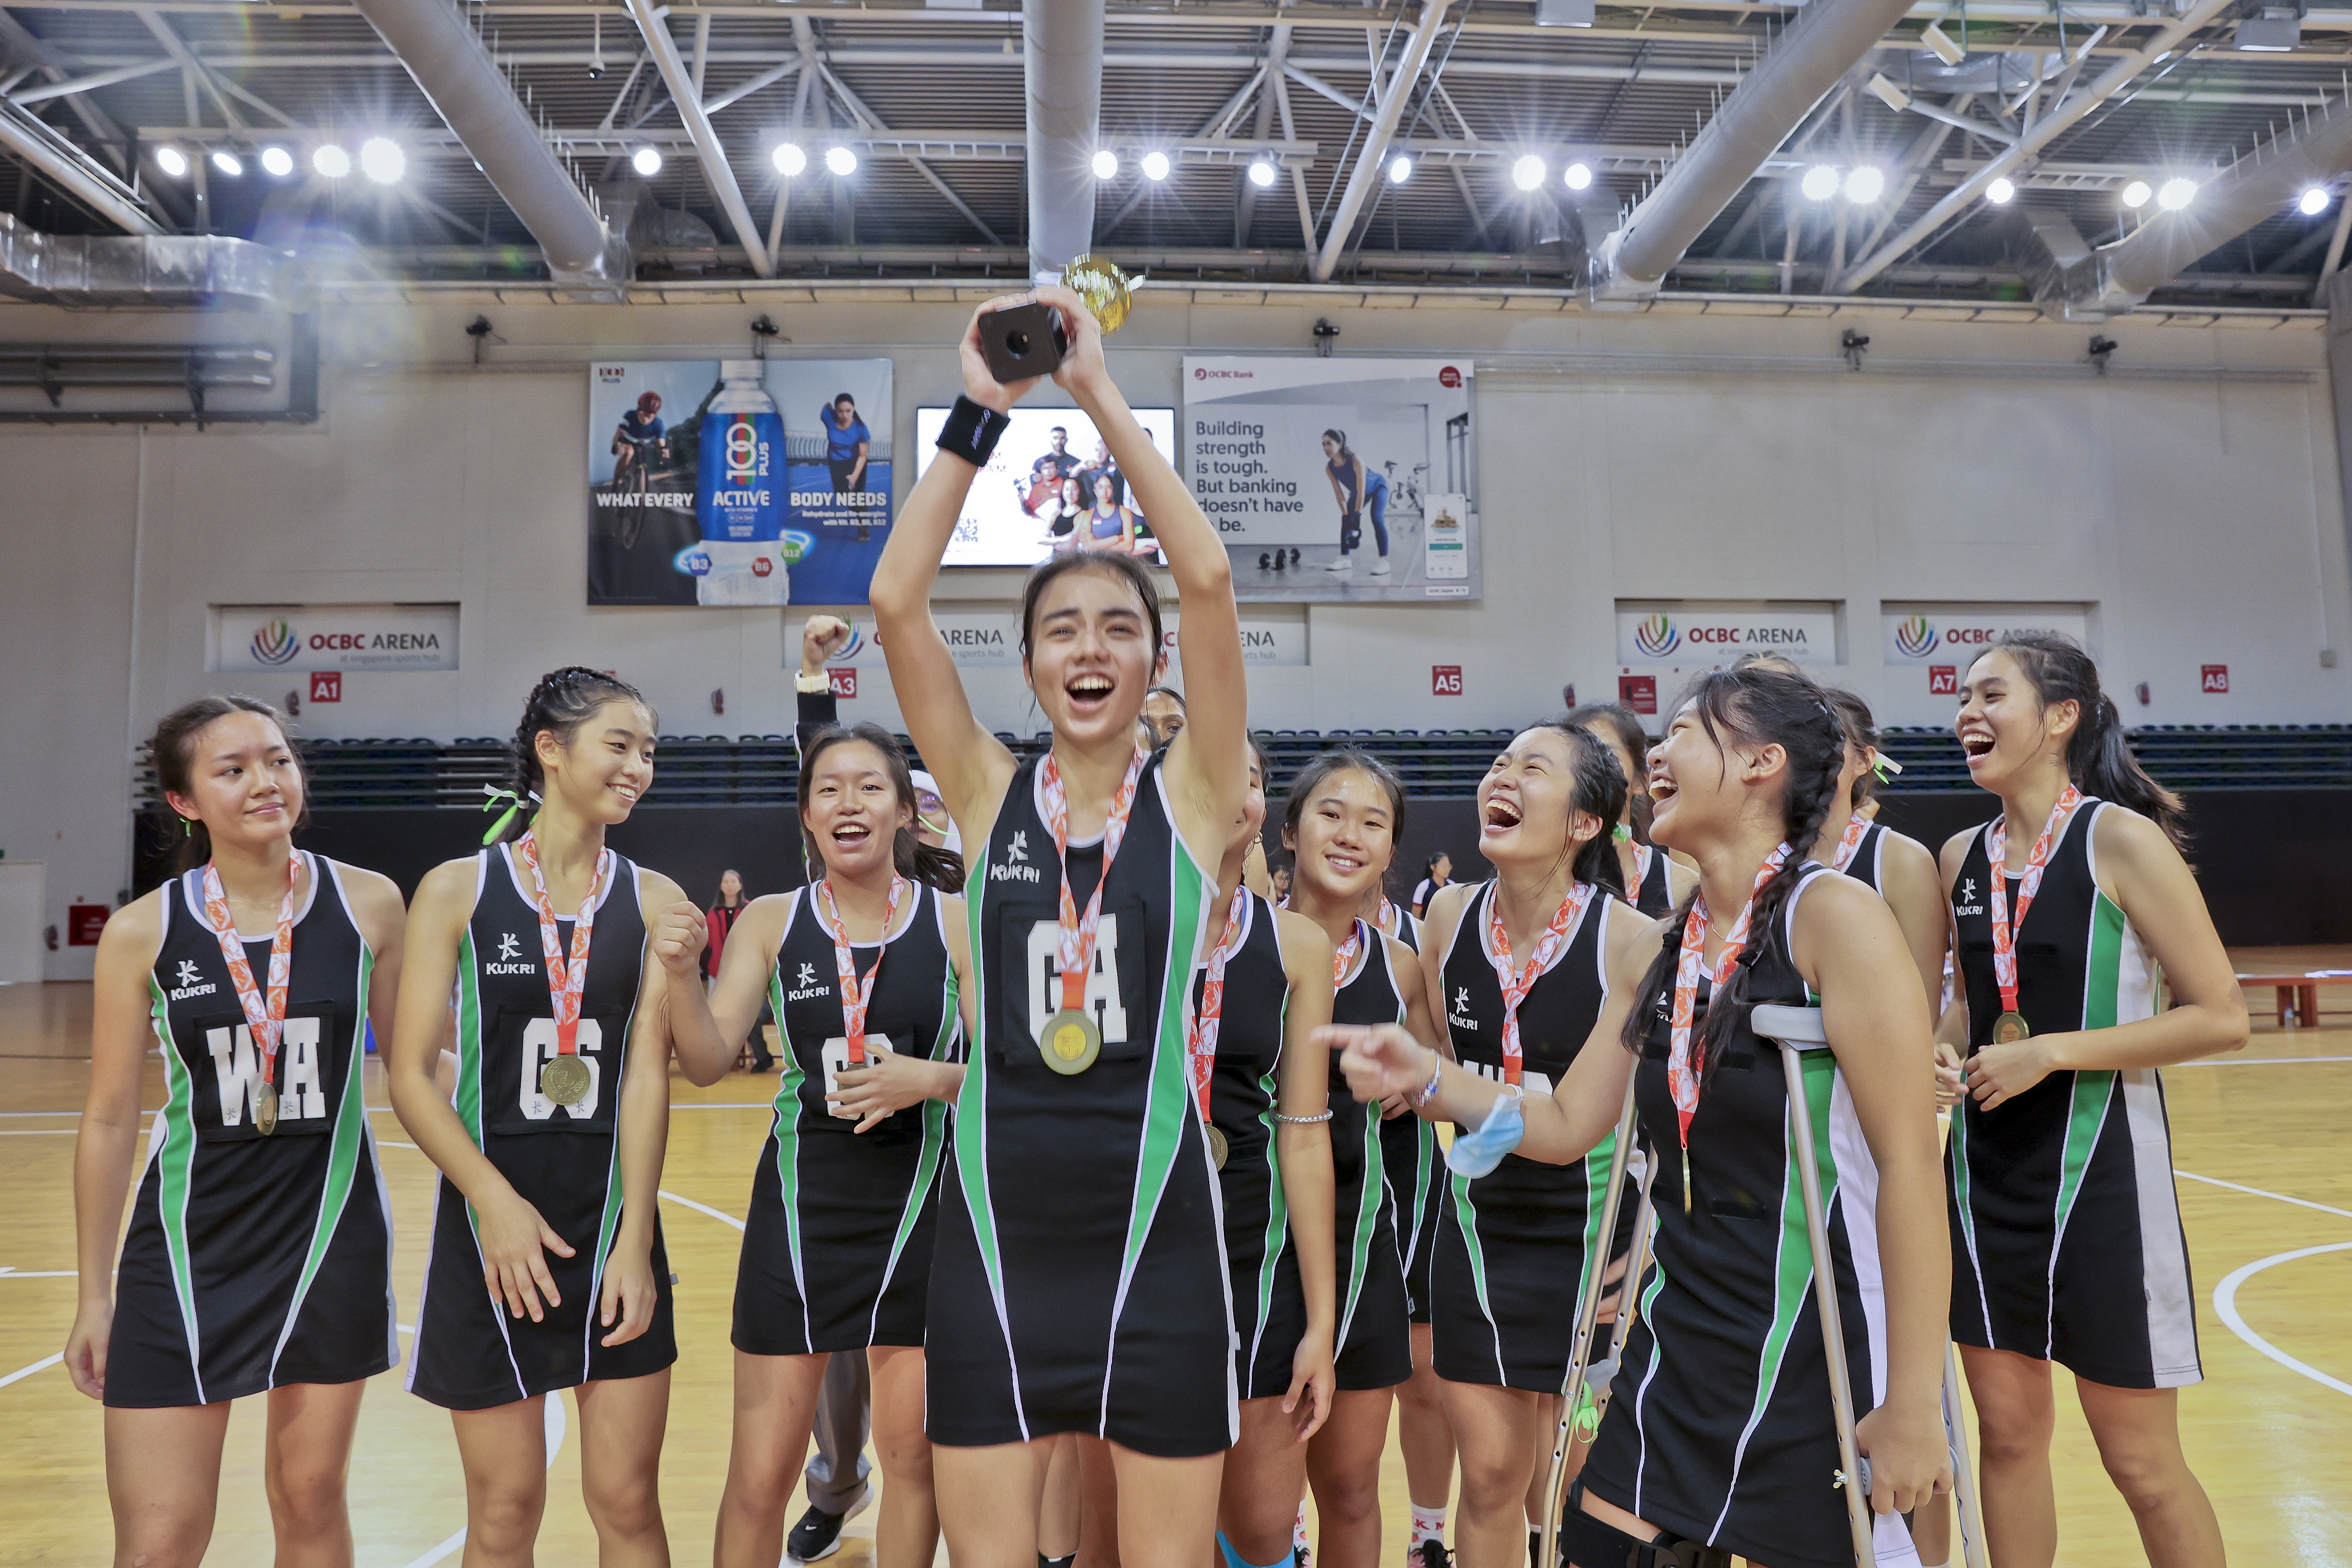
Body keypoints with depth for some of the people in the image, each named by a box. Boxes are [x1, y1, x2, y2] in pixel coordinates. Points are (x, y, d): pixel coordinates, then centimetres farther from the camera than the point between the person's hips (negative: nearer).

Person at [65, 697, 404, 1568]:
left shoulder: (367, 904, -7)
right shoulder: (142, 932, -7)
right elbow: (109, 1120, 1)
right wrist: (95, 1293, 6)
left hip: (332, 1231, 1)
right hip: (188, 1242, 0)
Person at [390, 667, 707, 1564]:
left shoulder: (653, 902, 0)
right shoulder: (457, 891, -3)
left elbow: (646, 1078, -5)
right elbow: (409, 1076, -5)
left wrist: (634, 1240, -12)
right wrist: (496, 1202, -16)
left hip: (613, 1218, 1)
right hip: (492, 1221, -1)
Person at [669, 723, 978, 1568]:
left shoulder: (956, 921, -3)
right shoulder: (772, 921, 1)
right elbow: (708, 1063, -6)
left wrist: (929, 1079, -20)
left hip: (921, 1204, 0)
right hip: (801, 1202, 1)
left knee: (913, 1456, 12)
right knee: (759, 1476, 5)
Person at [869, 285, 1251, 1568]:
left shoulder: (1190, 795, -2)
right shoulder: (988, 794, 2)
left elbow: (1209, 578, -14)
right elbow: (896, 600, -9)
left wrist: (1099, 392, -13)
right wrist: (979, 413, -11)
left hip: (1155, 1226, -1)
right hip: (995, 1226, 1)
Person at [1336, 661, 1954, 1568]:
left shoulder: (1833, 918, -15)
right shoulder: (1655, 954, 6)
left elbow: (1909, 1163, -18)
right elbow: (1566, 1125, 11)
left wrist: (1913, 1402, -18)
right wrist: (1425, 1076, -3)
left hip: (1822, 1362, -6)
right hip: (1681, 1349, 6)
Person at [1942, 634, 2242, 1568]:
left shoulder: (2121, 839, -12)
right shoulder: (1962, 857, 5)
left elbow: (2222, 1019, -14)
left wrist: (2049, 1053, -19)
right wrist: (1946, 1046, -2)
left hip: (2099, 1168, -5)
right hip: (1987, 1168, 5)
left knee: (2141, 1461, 8)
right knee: (2008, 1434, 15)